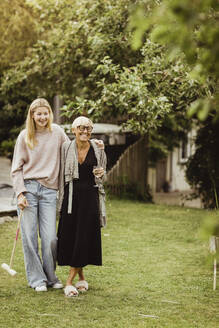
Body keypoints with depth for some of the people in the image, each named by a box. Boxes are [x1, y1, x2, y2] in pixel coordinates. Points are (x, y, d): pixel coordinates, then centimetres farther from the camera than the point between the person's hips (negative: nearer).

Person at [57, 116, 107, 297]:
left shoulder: (98, 150, 3)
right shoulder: (66, 148, 2)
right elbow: (61, 175, 6)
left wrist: (101, 174, -8)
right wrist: (61, 198, 1)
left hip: (90, 196, 0)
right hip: (71, 196, 1)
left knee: (85, 238, -5)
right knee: (69, 236, 2)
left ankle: (69, 281, 0)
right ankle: (81, 277, 21)